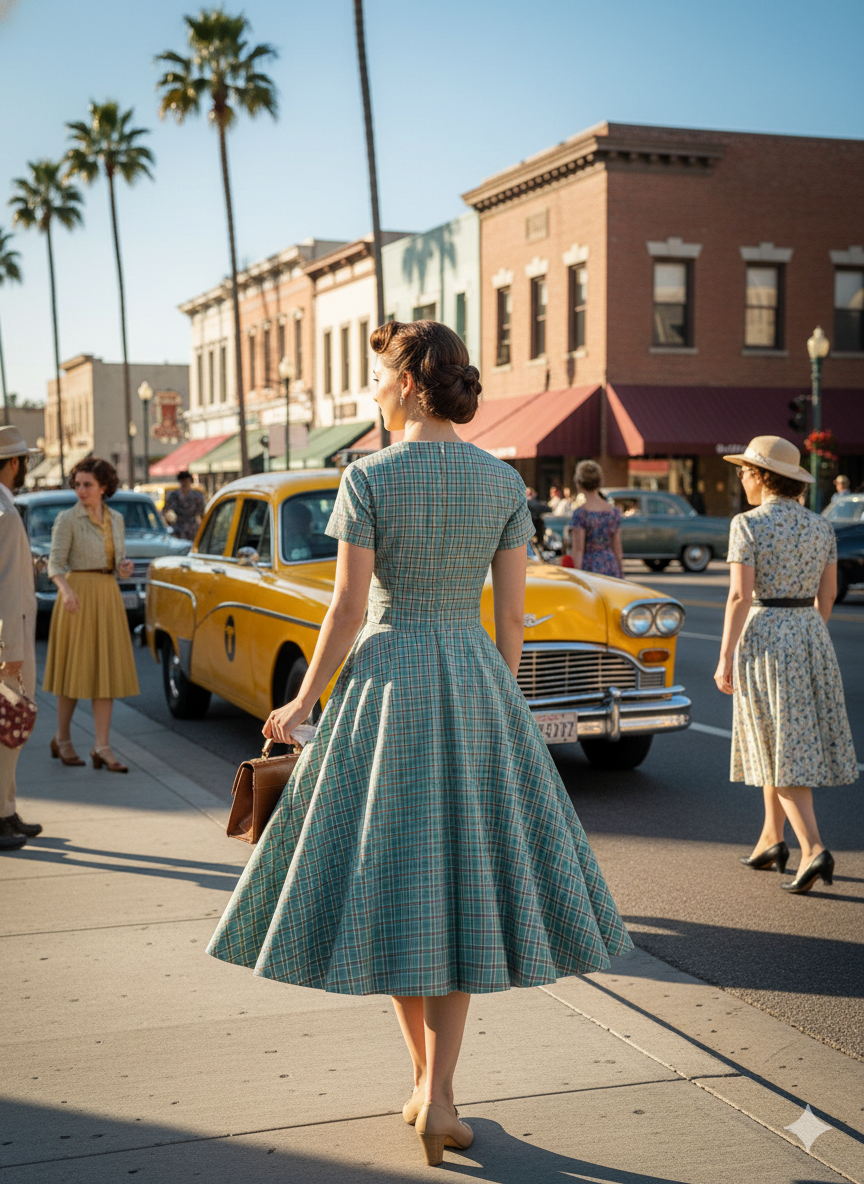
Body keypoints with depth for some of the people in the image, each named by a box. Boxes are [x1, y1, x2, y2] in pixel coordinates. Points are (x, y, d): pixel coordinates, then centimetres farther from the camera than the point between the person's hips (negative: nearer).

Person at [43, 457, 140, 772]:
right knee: (75, 669, 1)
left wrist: (125, 567, -8)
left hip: (108, 598, 5)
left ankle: (102, 749, 0)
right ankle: (62, 740, 19)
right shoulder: (67, 519, -5)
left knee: (106, 671, 0)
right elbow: (55, 563, -11)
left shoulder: (116, 519, 10)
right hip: (77, 596, -5)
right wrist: (65, 590, -29)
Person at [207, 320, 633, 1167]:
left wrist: (303, 705, 3)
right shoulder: (505, 482, 1)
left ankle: (426, 1080, 19)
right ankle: (436, 1095, 2)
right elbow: (512, 612, 2)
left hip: (388, 681, -3)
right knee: (459, 887, 8)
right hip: (474, 683, 3)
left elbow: (349, 608, -10)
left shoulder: (368, 478, -9)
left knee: (390, 883, 11)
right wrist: (500, 710, 14)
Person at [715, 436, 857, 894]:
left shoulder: (747, 524, -11)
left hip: (763, 637, -6)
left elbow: (739, 595, -16)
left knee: (781, 749, -2)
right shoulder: (821, 527, 5)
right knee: (794, 740, 17)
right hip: (811, 637, 6)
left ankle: (813, 849, -12)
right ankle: (772, 839, 25)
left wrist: (725, 659, -12)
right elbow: (827, 593, 9)